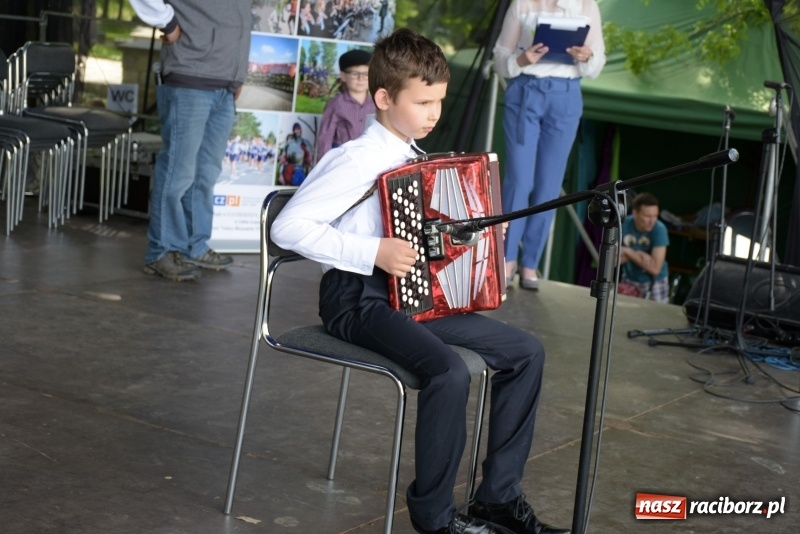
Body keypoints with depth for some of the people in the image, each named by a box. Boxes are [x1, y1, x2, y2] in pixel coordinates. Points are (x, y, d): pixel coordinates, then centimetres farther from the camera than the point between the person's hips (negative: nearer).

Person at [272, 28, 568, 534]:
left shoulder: (414, 159, 11)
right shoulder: (358, 160, -14)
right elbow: (288, 226, -21)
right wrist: (374, 253, -25)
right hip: (358, 297, -9)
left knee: (526, 350, 2)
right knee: (449, 371, -32)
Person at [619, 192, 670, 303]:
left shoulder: (659, 229, -21)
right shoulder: (623, 224, -13)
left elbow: (655, 268, -24)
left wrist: (628, 252, -19)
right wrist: (638, 254, -24)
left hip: (654, 283, -3)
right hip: (629, 281, 3)